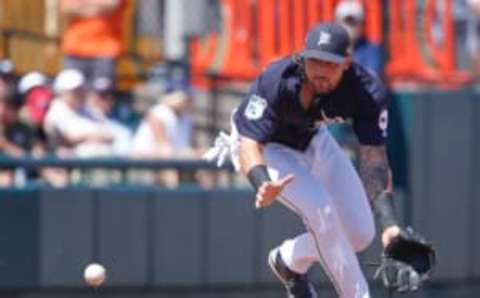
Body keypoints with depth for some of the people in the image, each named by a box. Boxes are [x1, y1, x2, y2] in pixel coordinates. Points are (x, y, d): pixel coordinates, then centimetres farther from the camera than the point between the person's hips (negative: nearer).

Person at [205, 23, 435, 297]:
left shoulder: (368, 91, -29)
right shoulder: (275, 81, -37)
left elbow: (374, 158, -31)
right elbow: (250, 142, -39)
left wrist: (388, 221, -44)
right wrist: (263, 184, -61)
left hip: (314, 141, 5)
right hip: (265, 147, -5)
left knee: (361, 233, 1)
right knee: (320, 210, -27)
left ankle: (290, 261, 28)